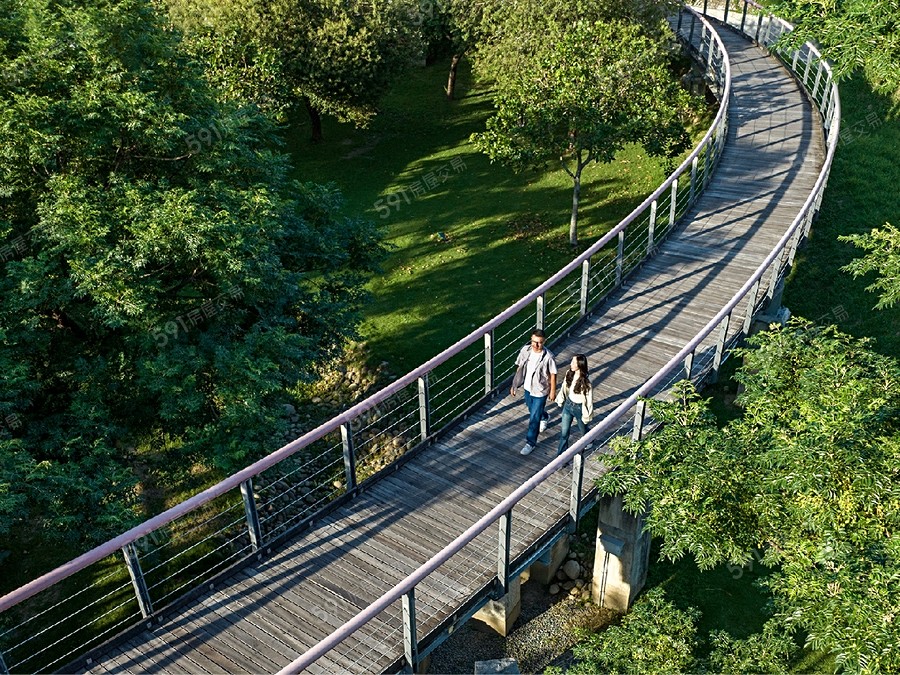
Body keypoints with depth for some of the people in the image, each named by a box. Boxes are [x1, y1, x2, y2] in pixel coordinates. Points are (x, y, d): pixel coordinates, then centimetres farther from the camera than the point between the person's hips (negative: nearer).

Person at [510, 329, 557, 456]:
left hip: (540, 391, -5)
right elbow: (519, 368, -1)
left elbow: (553, 374, -12)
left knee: (534, 419, 3)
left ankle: (531, 443, 22)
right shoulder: (525, 350, -14)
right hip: (528, 388, 5)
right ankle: (545, 417, 63)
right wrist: (514, 385, 3)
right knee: (532, 410, 29)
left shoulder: (548, 357, -27)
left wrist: (553, 391, -3)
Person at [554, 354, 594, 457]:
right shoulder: (569, 374, -13)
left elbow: (589, 399, -19)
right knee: (564, 432, 10)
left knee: (583, 430, 25)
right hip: (568, 405, 4)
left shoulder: (585, 382, -30)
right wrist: (561, 400, 13)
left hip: (579, 408, -4)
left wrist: (586, 415, -12)